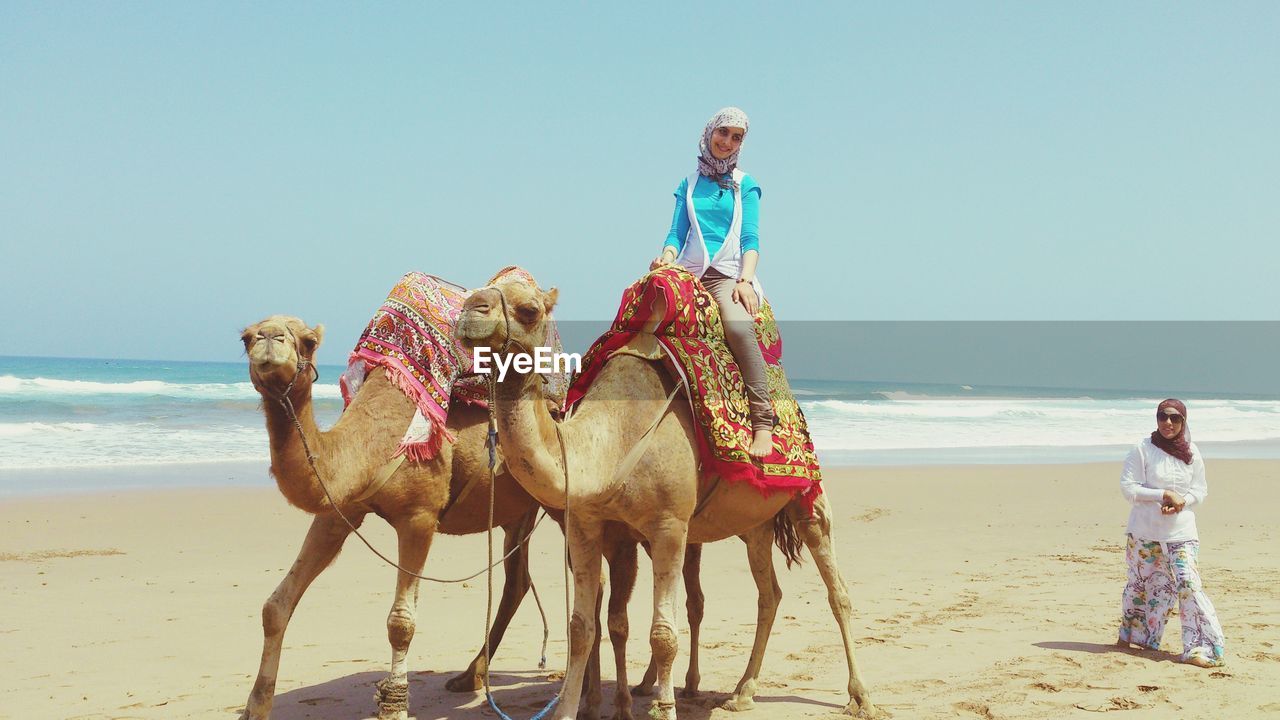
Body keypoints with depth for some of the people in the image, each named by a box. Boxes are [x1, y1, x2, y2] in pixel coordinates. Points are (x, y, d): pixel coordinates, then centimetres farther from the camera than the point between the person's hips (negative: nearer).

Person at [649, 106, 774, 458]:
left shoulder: (744, 185, 13)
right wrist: (667, 255, -9)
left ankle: (763, 423, -35)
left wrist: (745, 279, -13)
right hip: (688, 273, 4)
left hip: (727, 274, -3)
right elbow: (677, 232, 14)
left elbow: (751, 238, 4)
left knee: (739, 325, -35)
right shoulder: (688, 184, 20)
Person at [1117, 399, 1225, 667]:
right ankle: (1130, 634, 34)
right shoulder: (1142, 450, -6)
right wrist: (1164, 495, -18)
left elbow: (1200, 491, 8)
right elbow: (1128, 487, -10)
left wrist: (1182, 501, -14)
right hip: (1144, 532, -1)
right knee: (1140, 584, 11)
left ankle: (1201, 648, -12)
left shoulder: (1191, 453, 4)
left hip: (1182, 532, 1)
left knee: (1188, 582, -13)